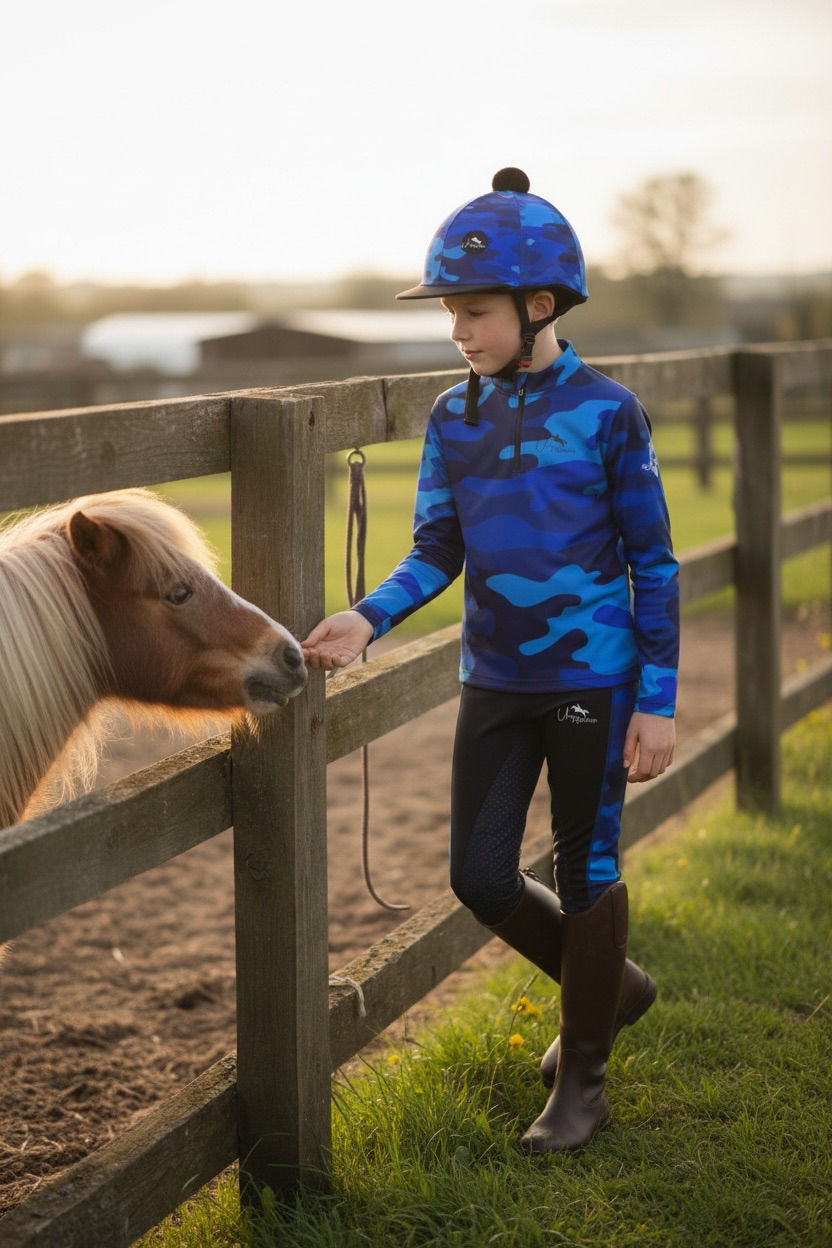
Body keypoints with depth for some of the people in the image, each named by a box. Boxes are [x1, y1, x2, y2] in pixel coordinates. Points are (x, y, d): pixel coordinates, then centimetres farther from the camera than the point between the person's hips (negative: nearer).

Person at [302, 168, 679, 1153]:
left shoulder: (606, 413, -10)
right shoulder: (454, 418, 2)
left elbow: (653, 564, -7)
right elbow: (436, 552, 5)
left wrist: (657, 702, -9)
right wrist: (368, 618, -15)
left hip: (592, 680, -5)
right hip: (494, 682, 5)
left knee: (586, 874, 5)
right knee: (479, 877, 7)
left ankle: (581, 1080, 22)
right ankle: (609, 986, 34)